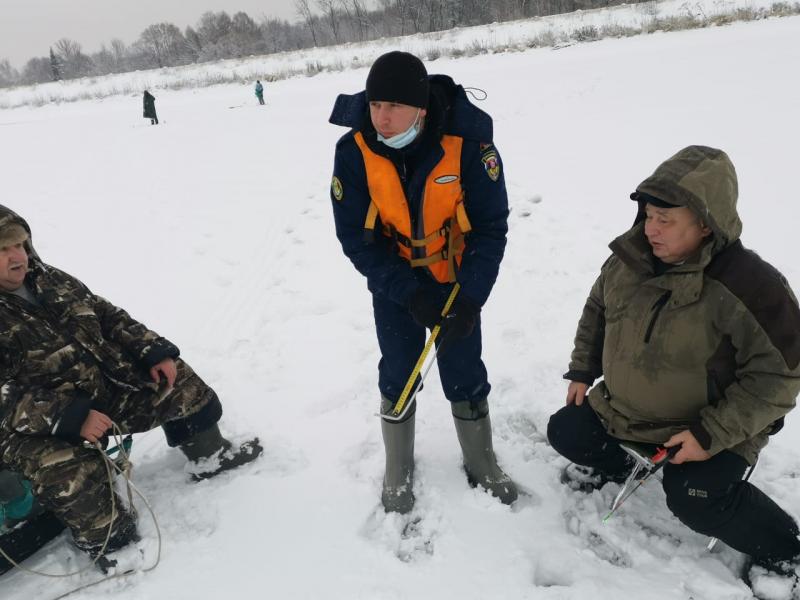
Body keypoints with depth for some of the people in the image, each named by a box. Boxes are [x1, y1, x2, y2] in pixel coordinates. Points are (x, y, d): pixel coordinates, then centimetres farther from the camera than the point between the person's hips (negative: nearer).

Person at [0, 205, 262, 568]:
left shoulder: (52, 282, 5)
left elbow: (110, 317, 11)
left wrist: (155, 352, -1)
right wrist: (70, 418, -34)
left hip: (109, 386, 7)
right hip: (38, 430, -7)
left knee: (177, 380, 7)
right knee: (69, 472, -34)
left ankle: (208, 456, 25)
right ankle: (110, 543, -7)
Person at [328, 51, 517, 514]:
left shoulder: (468, 143, -25)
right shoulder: (354, 151, -22)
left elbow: (491, 227, -17)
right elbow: (356, 237, -16)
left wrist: (469, 299, -24)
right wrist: (409, 293, -23)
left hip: (457, 277, 0)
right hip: (394, 283, 1)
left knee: (465, 372, 8)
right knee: (398, 373, 8)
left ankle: (482, 463, 32)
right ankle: (399, 468, 31)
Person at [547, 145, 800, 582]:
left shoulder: (749, 285, -28)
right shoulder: (627, 258, -10)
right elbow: (597, 311, 10)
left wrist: (712, 435, -25)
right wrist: (582, 371, 8)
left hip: (710, 428, -6)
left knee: (694, 502, -23)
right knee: (565, 432, 4)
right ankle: (618, 466, 37)